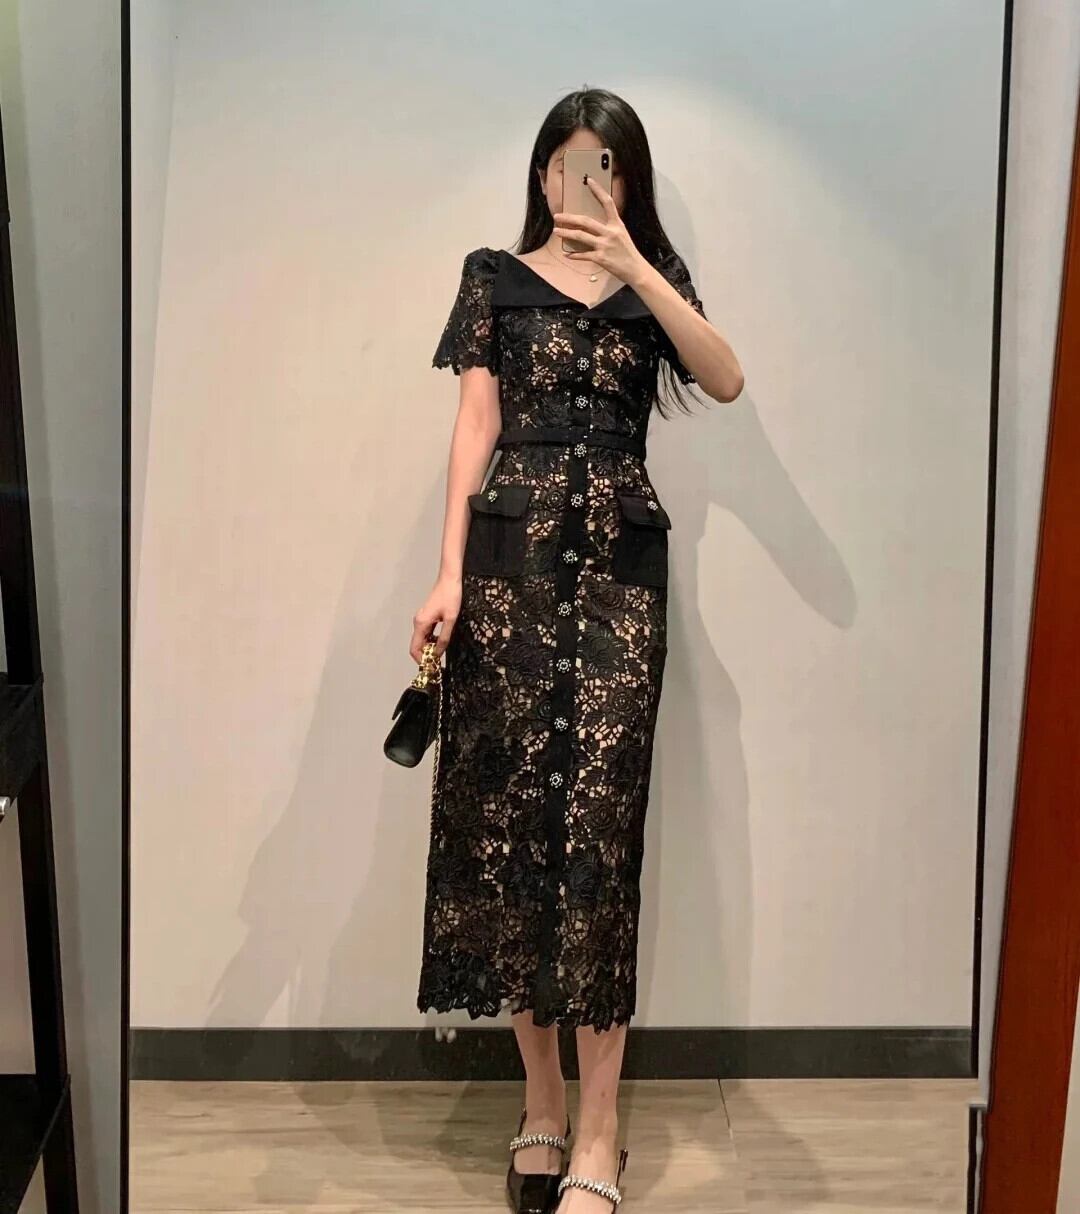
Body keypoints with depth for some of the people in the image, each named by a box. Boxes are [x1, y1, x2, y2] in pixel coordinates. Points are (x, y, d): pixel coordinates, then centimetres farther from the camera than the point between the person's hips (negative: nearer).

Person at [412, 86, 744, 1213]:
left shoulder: (655, 279, 14)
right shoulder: (496, 276, 11)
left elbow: (727, 381, -5)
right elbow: (476, 425, 3)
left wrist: (633, 267, -14)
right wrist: (450, 573, -8)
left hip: (619, 566, 0)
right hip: (511, 559, 0)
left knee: (597, 819, -7)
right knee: (507, 809, 0)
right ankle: (540, 1098, 14)